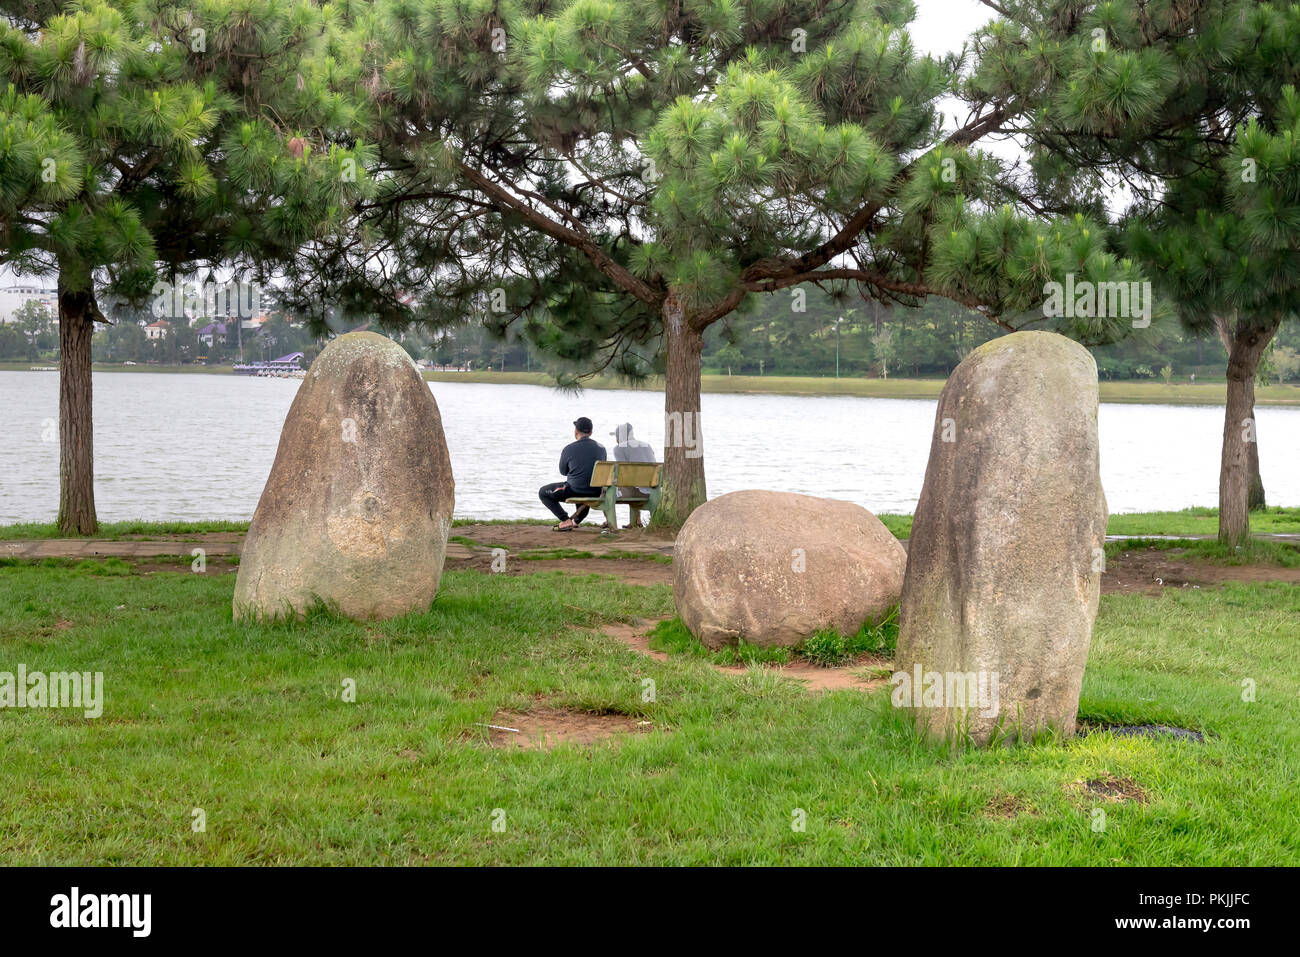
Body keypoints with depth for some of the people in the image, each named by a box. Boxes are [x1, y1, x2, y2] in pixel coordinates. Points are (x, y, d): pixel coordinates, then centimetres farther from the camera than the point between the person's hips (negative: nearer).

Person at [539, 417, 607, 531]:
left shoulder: (569, 449, -12)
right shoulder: (601, 448, 1)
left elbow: (563, 471, 4)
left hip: (575, 491, -5)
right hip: (596, 493, 5)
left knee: (543, 492, 15)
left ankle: (566, 521, 3)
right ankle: (577, 521, 42)